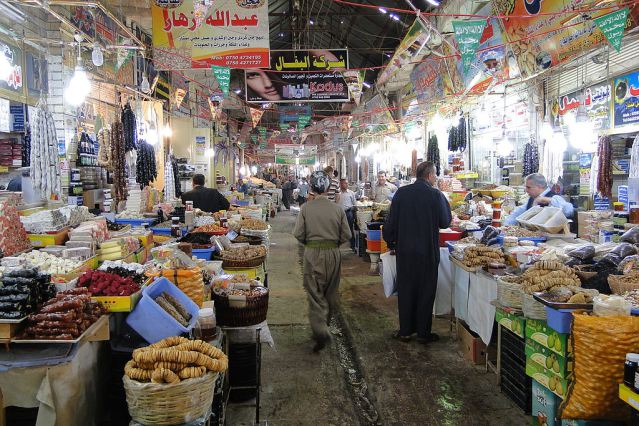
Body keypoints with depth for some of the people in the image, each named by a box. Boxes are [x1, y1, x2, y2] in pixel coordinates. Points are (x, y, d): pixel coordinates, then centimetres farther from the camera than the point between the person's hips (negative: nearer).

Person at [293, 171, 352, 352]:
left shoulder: (306, 208, -8)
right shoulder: (338, 209, -3)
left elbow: (298, 234, -8)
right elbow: (346, 235, -1)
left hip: (312, 255, -2)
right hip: (333, 254, 2)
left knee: (315, 293, 2)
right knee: (330, 293, 17)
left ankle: (320, 332, -11)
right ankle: (323, 325, 32)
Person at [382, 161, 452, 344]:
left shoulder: (401, 193, -3)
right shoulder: (436, 195, -11)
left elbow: (391, 221, -1)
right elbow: (445, 222, -1)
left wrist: (391, 243, 11)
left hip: (404, 250, 3)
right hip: (428, 251, -2)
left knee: (405, 289, 12)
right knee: (426, 291, 9)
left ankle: (405, 330, 19)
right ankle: (423, 333, 16)